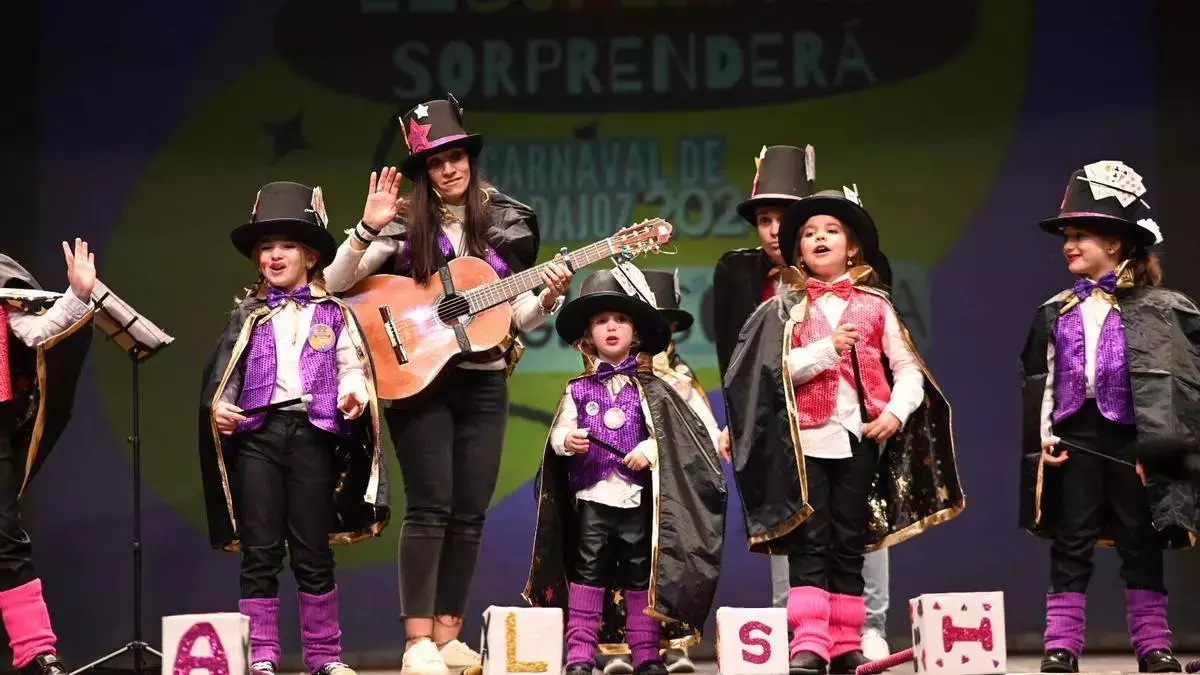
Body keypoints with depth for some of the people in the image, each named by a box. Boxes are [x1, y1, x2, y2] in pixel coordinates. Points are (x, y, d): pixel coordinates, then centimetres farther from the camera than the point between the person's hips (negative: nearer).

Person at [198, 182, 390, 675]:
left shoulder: (333, 314, 9)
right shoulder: (248, 316, 13)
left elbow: (352, 366, 2)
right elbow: (221, 375, 5)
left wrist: (353, 392, -19)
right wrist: (218, 407, -14)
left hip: (313, 431, -1)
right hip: (256, 433, 1)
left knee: (313, 553, 4)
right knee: (260, 552, 0)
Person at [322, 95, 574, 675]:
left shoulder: (503, 223, 7)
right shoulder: (405, 225, -3)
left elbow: (517, 317, 9)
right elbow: (335, 283, -11)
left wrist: (547, 299, -11)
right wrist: (368, 229, -23)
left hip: (483, 382, 4)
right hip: (417, 378, -4)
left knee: (469, 514, 3)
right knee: (430, 509, -11)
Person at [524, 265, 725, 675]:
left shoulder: (651, 389, 5)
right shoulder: (578, 390, 9)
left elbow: (682, 433, 1)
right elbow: (557, 434, 6)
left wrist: (651, 449, -14)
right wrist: (567, 440, -16)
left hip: (638, 498, -1)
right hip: (591, 497, 1)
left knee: (641, 575, 3)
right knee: (587, 573, 0)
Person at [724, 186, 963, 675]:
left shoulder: (875, 306, 8)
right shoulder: (786, 308, 6)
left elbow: (909, 368, 5)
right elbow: (772, 369, -6)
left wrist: (897, 411, -11)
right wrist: (827, 350, -15)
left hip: (859, 438, 1)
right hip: (805, 440, -1)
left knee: (850, 545, 6)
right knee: (810, 545, -6)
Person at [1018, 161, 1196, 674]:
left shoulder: (1159, 308, 1)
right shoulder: (1055, 313, 10)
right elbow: (1038, 381, 9)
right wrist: (1043, 437, 0)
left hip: (1132, 439, -2)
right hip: (1074, 438, 2)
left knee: (1141, 545, 4)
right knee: (1070, 544, 2)